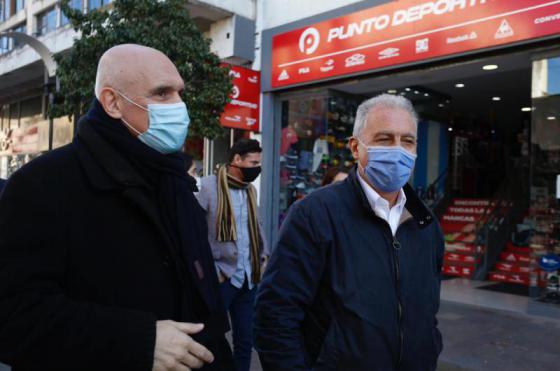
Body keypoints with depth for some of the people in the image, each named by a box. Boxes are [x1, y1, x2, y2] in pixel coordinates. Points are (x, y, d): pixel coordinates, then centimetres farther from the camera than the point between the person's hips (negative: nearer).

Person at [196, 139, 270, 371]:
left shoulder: (251, 190, 12)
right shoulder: (209, 186, -10)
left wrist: (263, 257, 12)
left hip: (249, 277, 6)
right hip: (222, 278, -6)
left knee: (245, 340, 14)